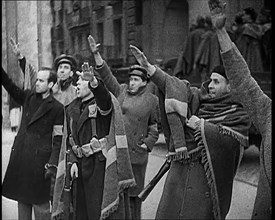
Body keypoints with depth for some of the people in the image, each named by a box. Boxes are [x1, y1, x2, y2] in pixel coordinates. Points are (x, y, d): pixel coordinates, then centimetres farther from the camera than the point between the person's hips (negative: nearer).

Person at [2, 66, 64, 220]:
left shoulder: (57, 108, -5)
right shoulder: (28, 97, 11)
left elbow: (58, 139, -6)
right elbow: (10, 87, 2)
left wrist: (52, 165, -12)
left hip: (39, 158, -5)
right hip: (20, 155, 6)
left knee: (40, 203, -2)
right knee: (22, 199, 13)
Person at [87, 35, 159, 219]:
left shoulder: (152, 100, 4)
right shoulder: (121, 91, 10)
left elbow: (155, 125, 10)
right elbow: (107, 76, 3)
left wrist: (148, 144, -2)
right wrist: (96, 54, -8)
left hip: (136, 154, -3)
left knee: (133, 193, 4)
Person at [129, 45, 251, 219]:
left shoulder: (239, 114, -2)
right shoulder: (202, 98, 11)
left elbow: (234, 138, -18)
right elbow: (174, 86, 6)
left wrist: (202, 125, -14)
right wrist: (148, 66, -1)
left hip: (207, 174, -5)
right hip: (180, 170, 5)